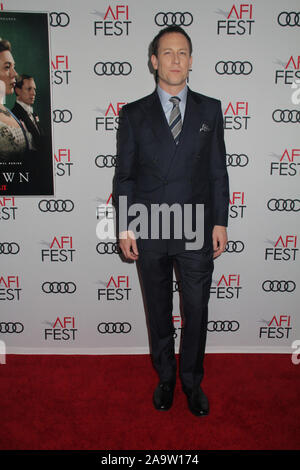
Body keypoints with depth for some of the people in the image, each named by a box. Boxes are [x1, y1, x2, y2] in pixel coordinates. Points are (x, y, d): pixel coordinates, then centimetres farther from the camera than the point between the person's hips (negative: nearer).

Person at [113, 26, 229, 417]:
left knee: (197, 312, 9)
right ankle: (165, 377, 35)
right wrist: (125, 228, -3)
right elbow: (124, 175, 2)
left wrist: (220, 222, 1)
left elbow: (218, 170, 5)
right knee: (159, 312, 14)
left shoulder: (210, 109, 5)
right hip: (150, 234, 0)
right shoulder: (134, 114, 3)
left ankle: (192, 381, 32)